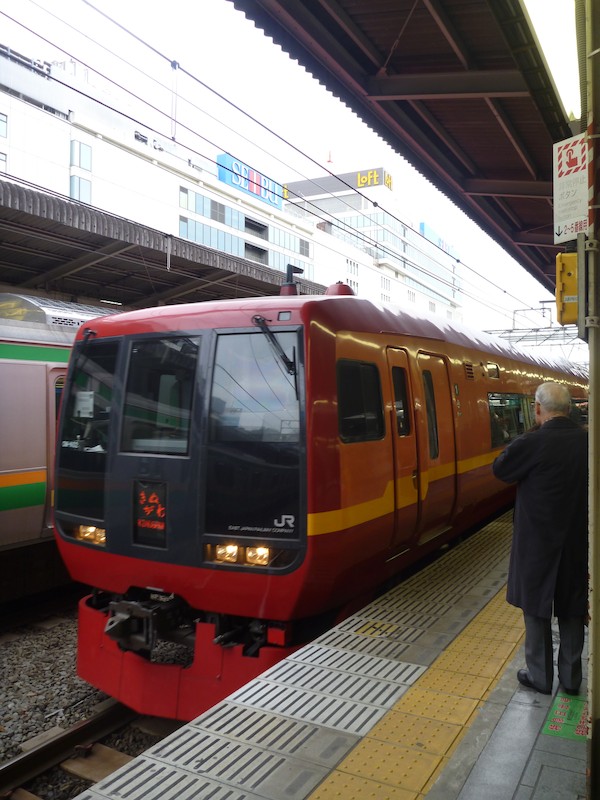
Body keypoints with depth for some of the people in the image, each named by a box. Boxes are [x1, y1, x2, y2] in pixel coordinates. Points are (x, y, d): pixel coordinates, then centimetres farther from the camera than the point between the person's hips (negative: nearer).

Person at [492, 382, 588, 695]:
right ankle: (571, 677, 33)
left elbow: (500, 469, -6)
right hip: (577, 542, 5)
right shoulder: (586, 440, -6)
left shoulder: (532, 443, -22)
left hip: (538, 543, -5)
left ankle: (540, 677, 27)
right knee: (572, 611, 19)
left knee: (537, 610, 13)